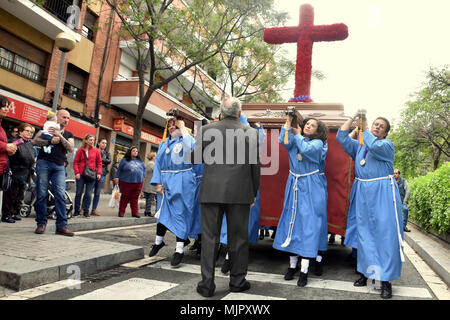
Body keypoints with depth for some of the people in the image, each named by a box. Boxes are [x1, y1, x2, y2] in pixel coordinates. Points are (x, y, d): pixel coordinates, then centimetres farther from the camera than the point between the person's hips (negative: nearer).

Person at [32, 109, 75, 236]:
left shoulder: (68, 135, 20)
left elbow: (71, 149, 2)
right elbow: (35, 141, 1)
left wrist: (60, 136, -8)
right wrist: (51, 141, -10)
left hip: (59, 167, 2)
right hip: (44, 163, -1)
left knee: (60, 195, -9)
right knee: (41, 194, -4)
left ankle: (61, 225, -8)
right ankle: (41, 223, 6)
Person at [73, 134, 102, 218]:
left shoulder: (96, 151, 5)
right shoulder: (80, 150, 3)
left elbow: (99, 163, 7)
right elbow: (75, 162, 2)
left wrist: (99, 173, -2)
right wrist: (77, 172, -8)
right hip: (81, 175, 0)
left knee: (88, 194, 2)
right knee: (79, 193, 7)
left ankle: (86, 211, 12)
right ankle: (76, 211, 17)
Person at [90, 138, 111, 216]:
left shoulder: (107, 153, 17)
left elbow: (109, 161, 0)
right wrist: (103, 161, -14)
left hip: (102, 174, 3)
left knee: (97, 193, 5)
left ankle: (94, 210, 10)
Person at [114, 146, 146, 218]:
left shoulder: (140, 161, 15)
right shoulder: (125, 160, 5)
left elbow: (144, 168, 24)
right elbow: (119, 169, 5)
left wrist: (143, 176, 12)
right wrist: (117, 177, 0)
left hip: (138, 182, 3)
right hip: (126, 182, -3)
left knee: (135, 198, 4)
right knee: (125, 198, 2)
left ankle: (135, 212, 9)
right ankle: (121, 212, 11)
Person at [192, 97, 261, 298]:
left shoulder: (206, 130, 0)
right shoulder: (250, 133, -1)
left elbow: (196, 159, 7)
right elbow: (255, 165, 1)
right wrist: (254, 192, 11)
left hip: (211, 191, 0)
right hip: (239, 193, 0)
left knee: (210, 238, 8)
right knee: (238, 238, 12)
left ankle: (207, 284, 12)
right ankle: (237, 281, 23)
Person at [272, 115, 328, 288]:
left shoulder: (318, 142, 0)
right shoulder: (294, 139, 10)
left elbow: (306, 149, -20)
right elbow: (283, 141, -11)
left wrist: (298, 135, -7)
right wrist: (288, 121, -10)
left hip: (310, 188, -4)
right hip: (293, 185, 4)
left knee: (308, 223, -6)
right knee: (292, 221, 5)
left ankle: (304, 270, 0)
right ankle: (293, 264, 17)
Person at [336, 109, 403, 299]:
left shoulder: (388, 145, 3)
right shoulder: (359, 145, 17)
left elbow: (374, 146, -18)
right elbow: (341, 137, 9)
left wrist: (363, 128, -7)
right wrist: (353, 118, 4)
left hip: (382, 193, -4)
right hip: (362, 193, 4)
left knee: (385, 234, -5)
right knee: (364, 234, 6)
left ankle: (386, 279, 1)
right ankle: (366, 272, 17)